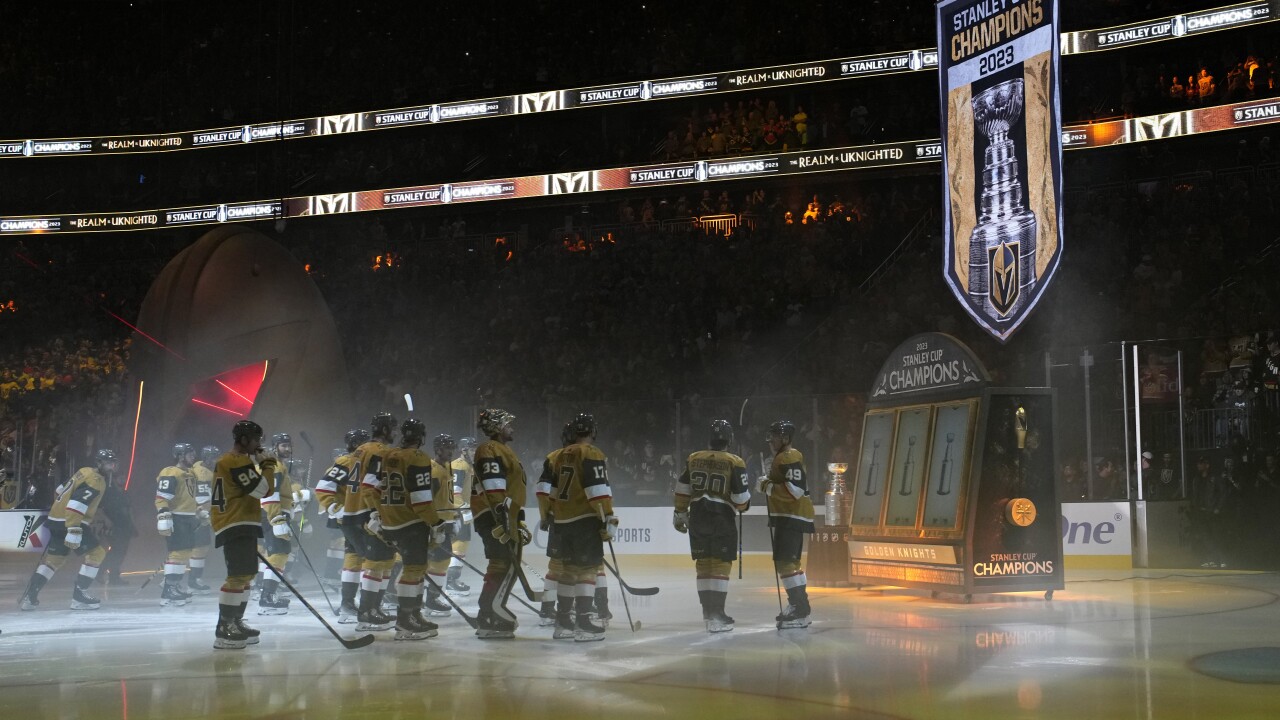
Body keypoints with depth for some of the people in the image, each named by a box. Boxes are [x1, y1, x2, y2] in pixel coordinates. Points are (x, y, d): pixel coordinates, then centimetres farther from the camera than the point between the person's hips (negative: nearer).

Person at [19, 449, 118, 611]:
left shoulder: (85, 472, 16)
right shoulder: (95, 480, -15)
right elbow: (76, 504, -25)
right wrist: (74, 531, -30)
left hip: (57, 520, 10)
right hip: (70, 522, -10)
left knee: (53, 557, 14)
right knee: (96, 553, -5)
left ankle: (30, 596, 9)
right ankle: (79, 595, -5)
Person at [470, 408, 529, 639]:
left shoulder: (503, 451, 24)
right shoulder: (490, 450, -10)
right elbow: (493, 488, -21)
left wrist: (519, 523, 27)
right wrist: (503, 518, -27)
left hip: (505, 519, 11)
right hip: (494, 518, -11)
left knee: (503, 567, 14)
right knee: (505, 567, -14)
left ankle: (488, 617, 20)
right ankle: (490, 621, -15)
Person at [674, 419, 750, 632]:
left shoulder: (693, 459, 4)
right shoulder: (735, 463, -8)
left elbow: (682, 491, 8)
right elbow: (741, 499, -10)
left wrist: (680, 515, 19)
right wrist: (746, 498, 13)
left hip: (698, 517, 4)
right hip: (722, 519, -4)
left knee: (703, 563, 13)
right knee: (721, 565, -1)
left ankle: (708, 610, 18)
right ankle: (716, 615, -7)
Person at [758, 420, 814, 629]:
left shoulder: (790, 458, -15)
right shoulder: (782, 457, 19)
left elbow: (794, 490, -25)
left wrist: (767, 486, -18)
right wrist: (767, 482, 13)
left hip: (792, 517, -12)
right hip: (787, 516, 12)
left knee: (785, 561, -16)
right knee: (788, 561, 20)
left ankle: (800, 611, -17)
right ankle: (799, 606, 30)